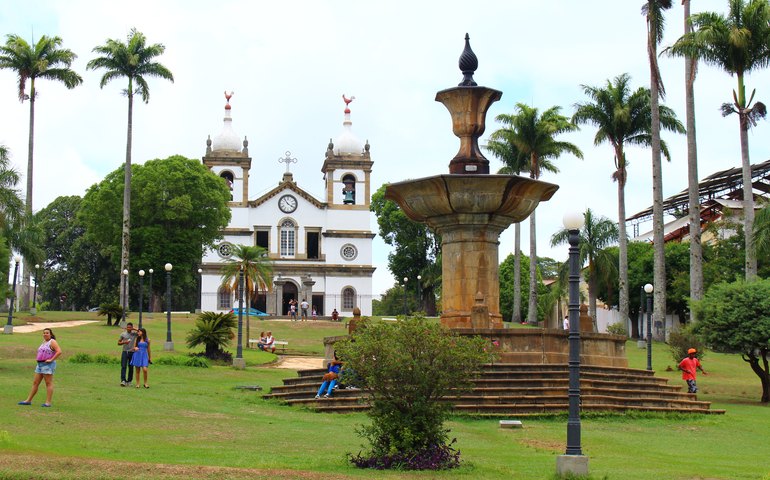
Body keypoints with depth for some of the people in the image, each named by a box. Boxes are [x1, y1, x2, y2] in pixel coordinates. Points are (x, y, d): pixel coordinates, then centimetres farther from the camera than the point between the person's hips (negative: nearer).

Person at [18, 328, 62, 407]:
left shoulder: (52, 342, -7)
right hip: (40, 364, 9)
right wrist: (39, 359, 18)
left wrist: (51, 359, -18)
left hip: (48, 365, -9)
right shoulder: (44, 342, 19)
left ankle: (48, 402, -7)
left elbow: (59, 352, -19)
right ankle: (28, 400, 12)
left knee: (49, 383, -7)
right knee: (35, 383, 9)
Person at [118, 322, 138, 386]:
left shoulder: (134, 334, 4)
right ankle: (123, 380, -16)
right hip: (125, 352, 0)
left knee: (131, 367, 5)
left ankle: (129, 381, 14)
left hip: (132, 352, 0)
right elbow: (118, 342, 9)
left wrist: (134, 329, -11)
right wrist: (124, 342, -11)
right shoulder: (123, 334, 6)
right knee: (123, 366, -11)